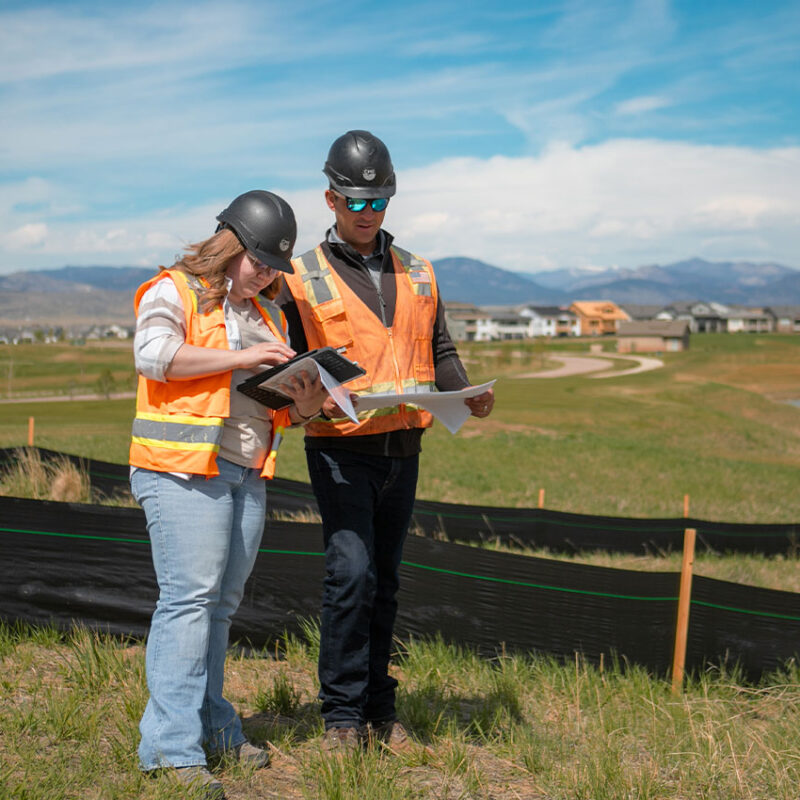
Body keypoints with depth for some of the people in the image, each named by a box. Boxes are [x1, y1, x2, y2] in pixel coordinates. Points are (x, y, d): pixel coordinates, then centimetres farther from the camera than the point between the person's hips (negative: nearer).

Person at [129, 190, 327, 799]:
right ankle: (172, 746, -11)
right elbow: (153, 355, -17)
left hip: (247, 473, 7)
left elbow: (279, 409, 25)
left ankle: (210, 725, 18)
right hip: (182, 470, -7)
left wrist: (305, 403, 2)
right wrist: (240, 357, -17)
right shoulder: (173, 292, 2)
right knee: (190, 594, -13)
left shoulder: (267, 316, 23)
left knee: (222, 601, 9)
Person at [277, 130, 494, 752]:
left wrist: (467, 393, -5)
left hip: (403, 448, 4)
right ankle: (342, 715, -2)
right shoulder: (304, 279, 1)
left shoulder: (418, 274, 14)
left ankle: (379, 709, 20)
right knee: (352, 572, -14)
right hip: (341, 449, -4)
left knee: (385, 580, 10)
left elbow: (439, 351, 15)